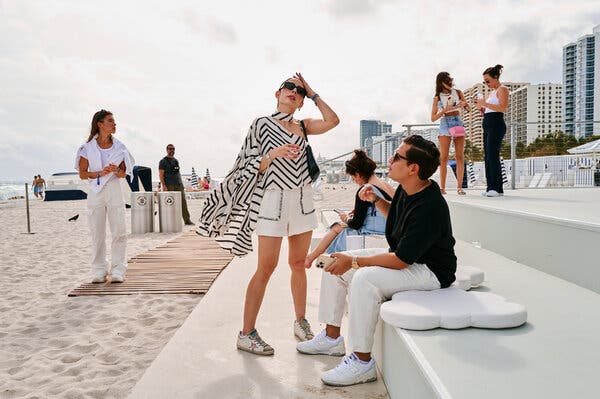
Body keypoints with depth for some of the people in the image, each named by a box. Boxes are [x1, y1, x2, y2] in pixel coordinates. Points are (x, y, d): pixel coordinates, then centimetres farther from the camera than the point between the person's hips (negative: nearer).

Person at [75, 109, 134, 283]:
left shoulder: (119, 147, 6)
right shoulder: (88, 147, 1)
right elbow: (82, 174, 1)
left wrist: (116, 170, -11)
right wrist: (100, 173, -14)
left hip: (114, 191, 1)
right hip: (95, 192, -1)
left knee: (119, 233, -4)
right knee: (97, 234, 4)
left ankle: (118, 270, 3)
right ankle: (99, 271, 13)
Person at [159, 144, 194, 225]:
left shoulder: (176, 160, 18)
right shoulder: (163, 161, 0)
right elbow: (161, 175, -6)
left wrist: (181, 183, 16)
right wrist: (164, 185, -16)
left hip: (178, 184, 5)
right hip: (169, 185, -5)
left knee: (183, 201, -3)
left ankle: (187, 220, -4)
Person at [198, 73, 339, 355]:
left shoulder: (302, 126, 14)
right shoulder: (262, 124, 1)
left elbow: (332, 120, -1)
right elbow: (254, 167, -2)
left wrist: (312, 93, 6)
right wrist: (273, 154, -21)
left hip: (302, 199, 5)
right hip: (274, 198, -5)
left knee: (299, 263, 11)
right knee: (266, 267, -7)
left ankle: (300, 322, 24)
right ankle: (246, 334, 2)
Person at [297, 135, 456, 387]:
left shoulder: (429, 208, -30)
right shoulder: (407, 189, -1)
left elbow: (400, 261, -30)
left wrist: (353, 261, -22)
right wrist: (376, 200, 2)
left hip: (429, 270, -10)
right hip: (402, 254, 10)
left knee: (365, 278, -34)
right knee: (335, 263, 5)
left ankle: (362, 362, -20)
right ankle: (332, 337, 15)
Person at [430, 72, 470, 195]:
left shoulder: (458, 92, 10)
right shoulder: (437, 97, 5)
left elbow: (469, 109, 14)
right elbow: (433, 118, 2)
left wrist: (465, 104, -9)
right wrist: (444, 110, -13)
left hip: (458, 123, 2)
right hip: (445, 124, -2)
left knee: (460, 157, -4)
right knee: (443, 158, -7)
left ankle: (459, 187, -4)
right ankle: (442, 187, -4)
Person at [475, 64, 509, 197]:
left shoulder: (502, 89, -1)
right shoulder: (492, 92, 25)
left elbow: (503, 108, -16)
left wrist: (485, 103, -16)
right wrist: (481, 108, 8)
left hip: (496, 125, -10)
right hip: (488, 126, 10)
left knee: (492, 155, -16)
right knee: (488, 157, 4)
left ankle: (496, 188, -18)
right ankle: (491, 188, 4)